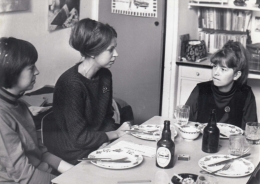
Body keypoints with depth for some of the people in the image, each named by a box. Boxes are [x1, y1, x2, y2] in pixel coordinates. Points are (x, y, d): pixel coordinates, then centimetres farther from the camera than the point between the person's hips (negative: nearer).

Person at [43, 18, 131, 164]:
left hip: (99, 142, 8)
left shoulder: (105, 75, 1)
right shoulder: (71, 83, -24)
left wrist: (105, 140, -9)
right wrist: (116, 133, -13)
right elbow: (79, 137, -22)